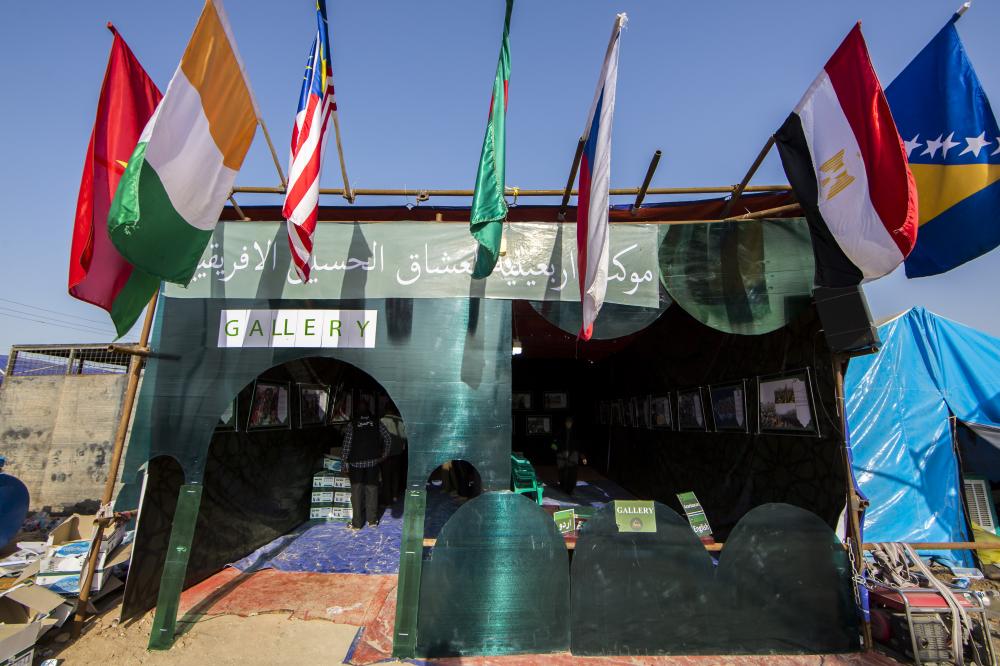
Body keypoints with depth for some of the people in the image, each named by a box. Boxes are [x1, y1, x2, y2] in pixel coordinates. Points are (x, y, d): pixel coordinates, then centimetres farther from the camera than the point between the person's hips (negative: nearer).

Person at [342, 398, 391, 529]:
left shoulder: (352, 424, -4)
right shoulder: (376, 422, 0)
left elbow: (347, 443, -7)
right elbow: (387, 438, -1)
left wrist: (345, 460, 2)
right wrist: (384, 454, 10)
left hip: (356, 461, -1)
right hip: (373, 460, 2)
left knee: (356, 491, 5)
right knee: (372, 489, 9)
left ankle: (357, 523, 8)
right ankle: (372, 520, 14)